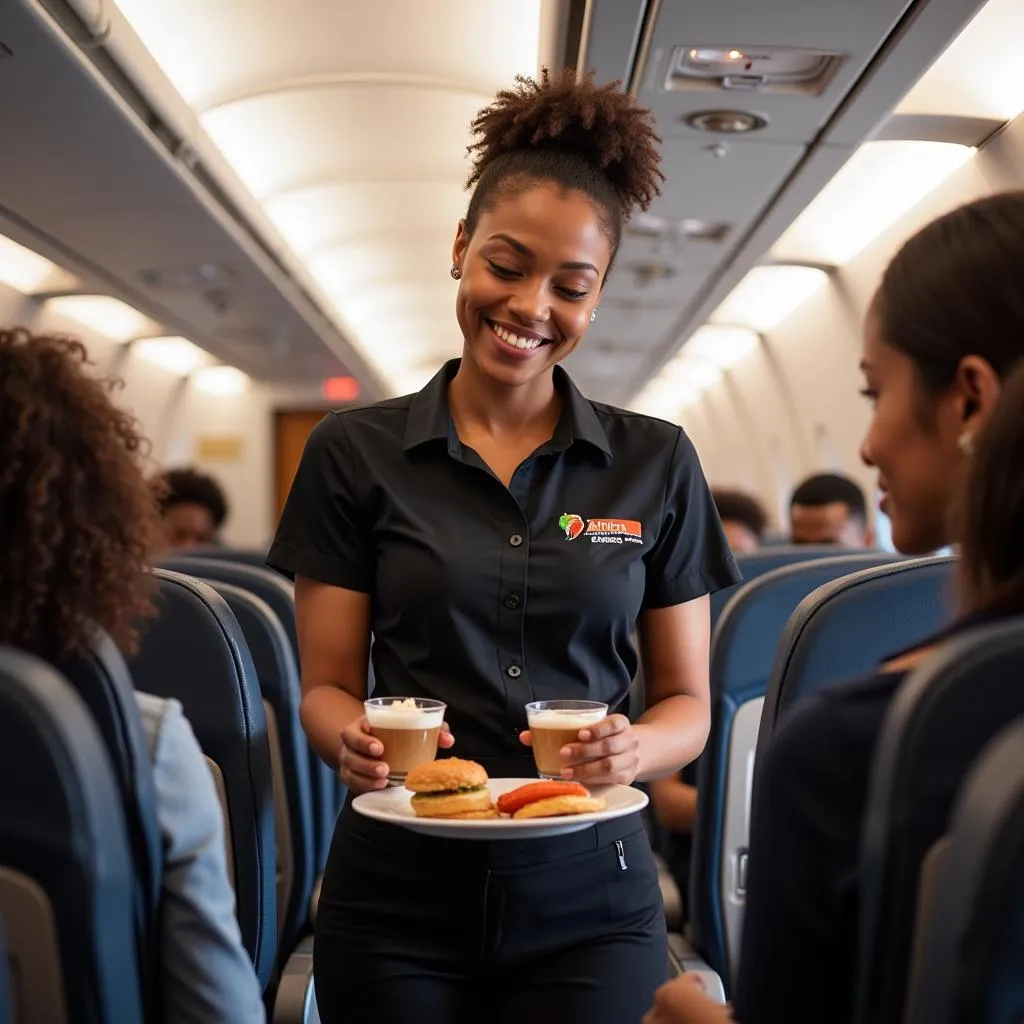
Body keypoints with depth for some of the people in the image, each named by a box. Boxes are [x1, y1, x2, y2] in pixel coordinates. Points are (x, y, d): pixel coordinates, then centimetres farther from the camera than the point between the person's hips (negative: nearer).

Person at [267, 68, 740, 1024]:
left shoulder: (656, 463, 1)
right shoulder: (354, 454, -1)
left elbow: (687, 702, 4)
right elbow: (326, 686, 1)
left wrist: (633, 749, -17)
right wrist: (353, 740, -21)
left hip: (588, 903, 0)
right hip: (397, 899, 0)